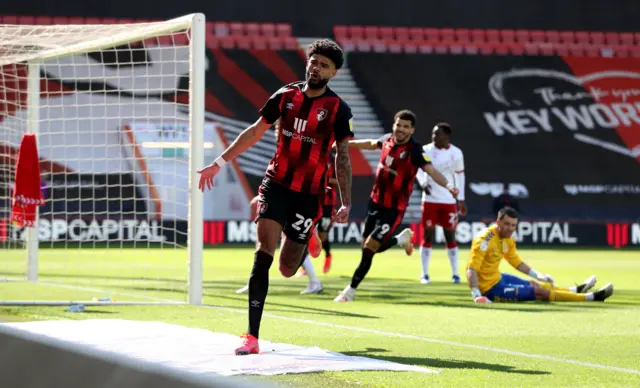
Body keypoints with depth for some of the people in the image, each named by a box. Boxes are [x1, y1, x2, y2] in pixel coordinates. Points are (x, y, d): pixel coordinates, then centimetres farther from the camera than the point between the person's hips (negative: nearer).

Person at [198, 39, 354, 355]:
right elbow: (254, 132, 13)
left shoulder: (338, 109, -4)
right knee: (263, 254, -15)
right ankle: (252, 337, -14)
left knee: (287, 269, 4)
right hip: (276, 183, 1)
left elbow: (342, 157, -1)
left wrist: (346, 203, -7)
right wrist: (219, 163, 13)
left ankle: (310, 239, 42)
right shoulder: (286, 96, 4)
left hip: (309, 193, -1)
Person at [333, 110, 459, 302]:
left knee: (369, 250, -7)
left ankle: (351, 291, 7)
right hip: (376, 202, 7)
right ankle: (402, 238, 42)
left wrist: (448, 185, -50)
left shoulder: (414, 150, -18)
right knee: (368, 246, 16)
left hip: (394, 209, -6)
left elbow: (431, 171, -31)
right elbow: (371, 144, 23)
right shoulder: (388, 140, 0)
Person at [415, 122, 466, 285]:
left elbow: (460, 175, 8)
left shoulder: (456, 153, -2)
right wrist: (423, 183, -8)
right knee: (428, 235, 0)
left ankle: (455, 273, 12)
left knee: (450, 236, 3)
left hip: (449, 201, 0)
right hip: (430, 200, 0)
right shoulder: (426, 150, -5)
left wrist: (460, 199, 8)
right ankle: (424, 274, 7)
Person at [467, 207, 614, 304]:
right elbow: (471, 269, -31)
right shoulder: (485, 240, -24)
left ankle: (575, 290, 49)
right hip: (490, 288, -9)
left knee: (534, 284, 25)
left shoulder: (508, 240, 4)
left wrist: (539, 276, 24)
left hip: (497, 278, 9)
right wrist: (476, 295, -42)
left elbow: (517, 262, 21)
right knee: (540, 292, -4)